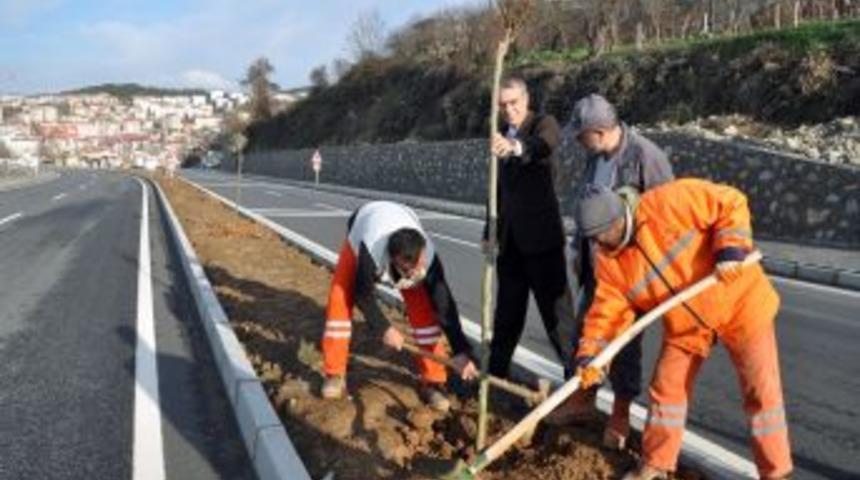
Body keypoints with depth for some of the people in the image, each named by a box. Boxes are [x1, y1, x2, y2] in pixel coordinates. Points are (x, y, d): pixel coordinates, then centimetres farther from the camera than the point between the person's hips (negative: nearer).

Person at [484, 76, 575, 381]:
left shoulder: (544, 124, -7)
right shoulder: (501, 136, 12)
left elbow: (543, 145, -33)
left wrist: (516, 147, -55)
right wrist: (490, 232, 17)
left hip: (541, 235, -6)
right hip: (510, 238, 6)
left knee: (556, 308, -2)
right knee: (507, 310, 15)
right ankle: (495, 372, 26)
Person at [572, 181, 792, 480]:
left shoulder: (670, 202, -24)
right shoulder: (608, 260, -8)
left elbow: (731, 204, -17)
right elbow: (608, 308, -9)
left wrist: (730, 249, -30)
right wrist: (590, 355, -21)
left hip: (738, 301, -4)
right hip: (684, 325, 5)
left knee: (761, 391, 1)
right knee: (667, 388, 7)